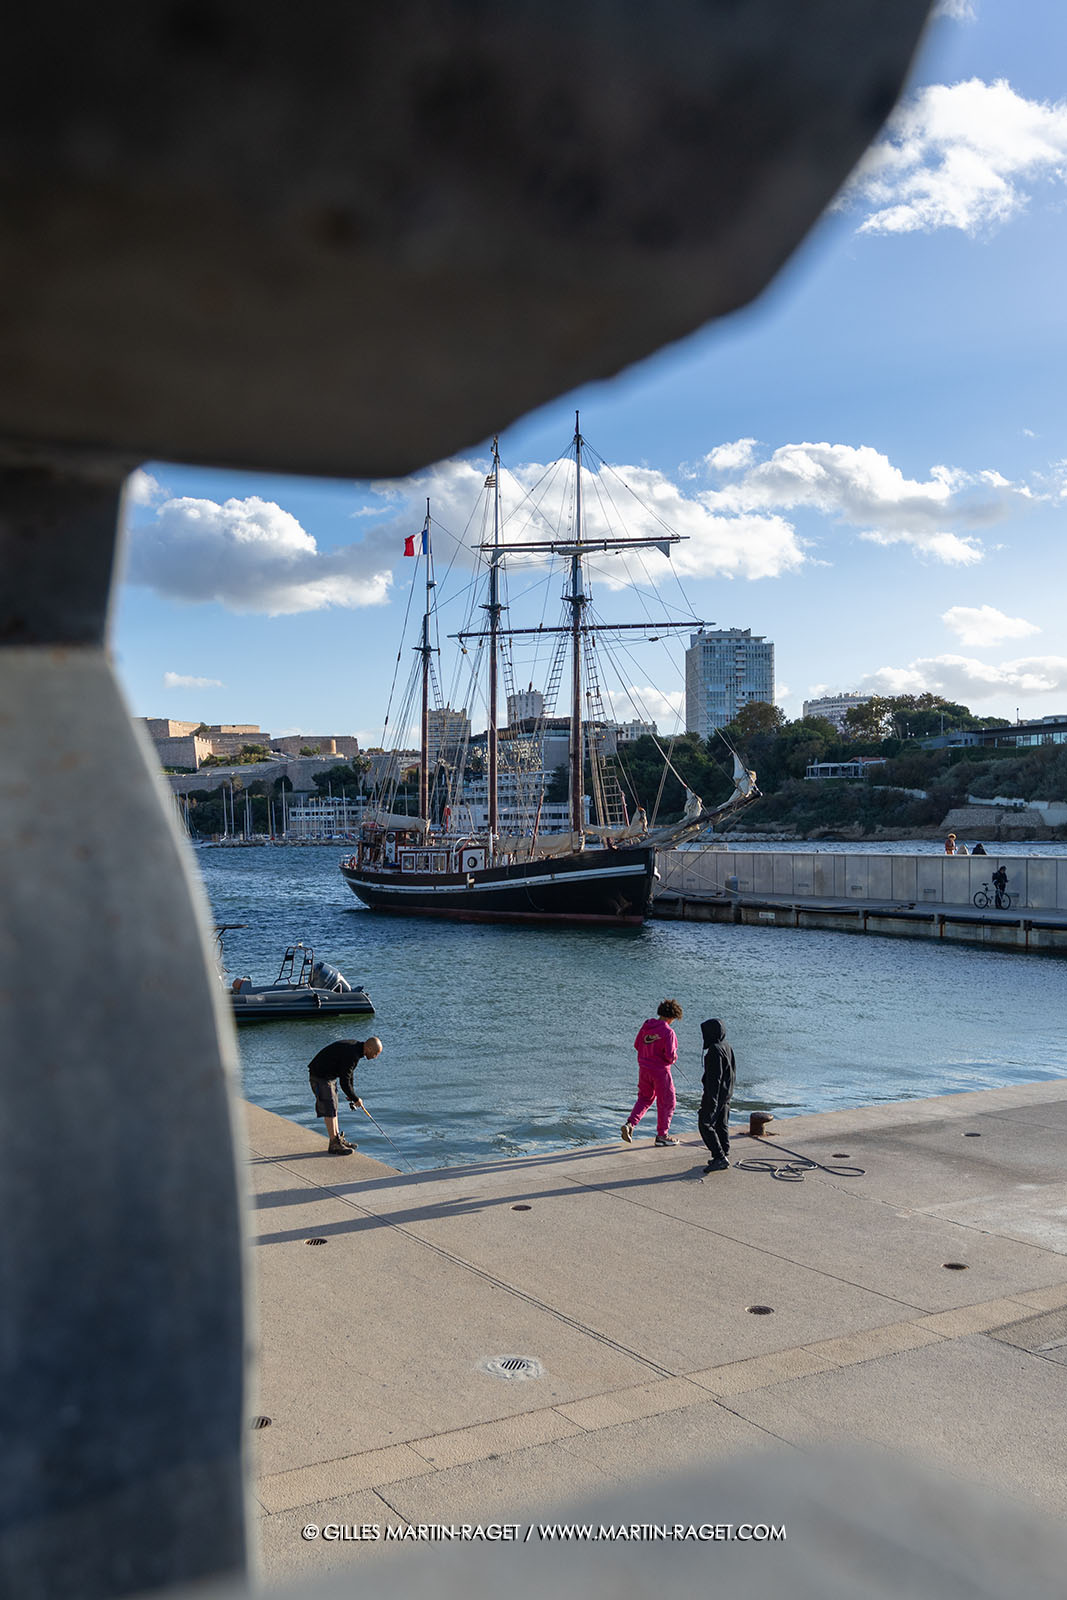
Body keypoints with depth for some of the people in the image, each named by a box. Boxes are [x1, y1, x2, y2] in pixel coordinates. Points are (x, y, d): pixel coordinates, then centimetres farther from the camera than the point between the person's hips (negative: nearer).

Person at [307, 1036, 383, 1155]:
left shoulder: (357, 1046, 2)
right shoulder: (351, 1055, -29)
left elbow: (348, 1073, 16)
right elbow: (344, 1082, -24)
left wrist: (352, 1093, 15)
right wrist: (356, 1099, -11)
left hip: (329, 1074, 11)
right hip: (320, 1076, -11)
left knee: (333, 1107, 14)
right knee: (329, 1109, -9)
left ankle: (338, 1139, 21)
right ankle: (334, 1145, -5)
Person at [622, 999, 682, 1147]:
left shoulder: (646, 1025, 1)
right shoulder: (668, 1031, -19)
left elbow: (637, 1045, 8)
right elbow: (670, 1055, -22)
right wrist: (674, 1058, 1)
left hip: (644, 1068, 6)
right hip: (660, 1071, -6)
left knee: (644, 1098, 21)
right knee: (666, 1102, 11)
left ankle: (630, 1124, 2)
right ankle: (662, 1135, 18)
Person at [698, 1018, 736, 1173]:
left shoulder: (715, 1050, -23)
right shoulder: (726, 1045, 7)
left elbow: (715, 1076, -24)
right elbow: (733, 1068, 16)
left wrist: (712, 1100, -22)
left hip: (716, 1093, -10)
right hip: (726, 1093, 10)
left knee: (705, 1123, -4)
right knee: (722, 1124, 16)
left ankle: (720, 1157, -6)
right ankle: (724, 1156, 22)